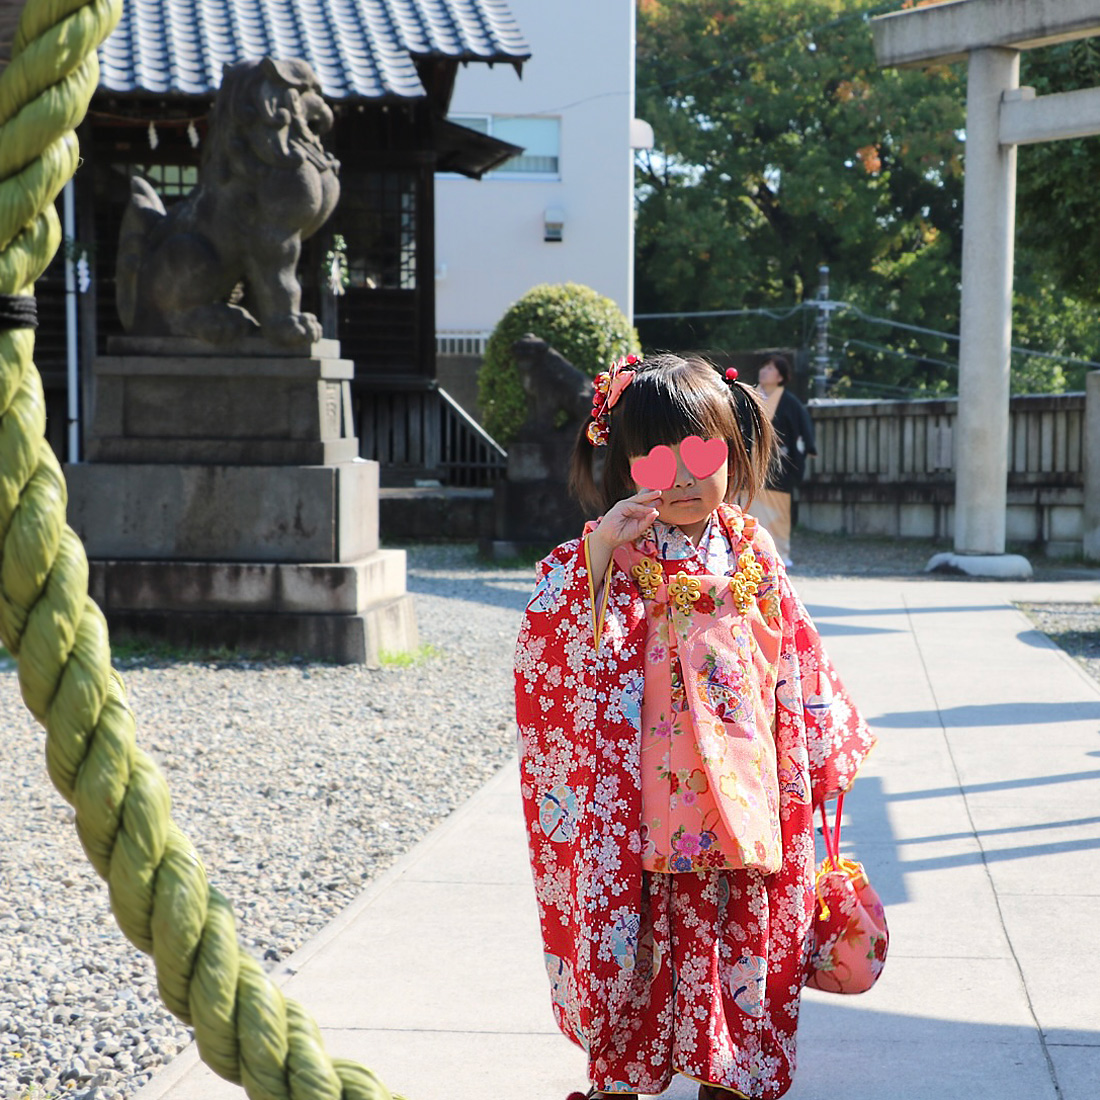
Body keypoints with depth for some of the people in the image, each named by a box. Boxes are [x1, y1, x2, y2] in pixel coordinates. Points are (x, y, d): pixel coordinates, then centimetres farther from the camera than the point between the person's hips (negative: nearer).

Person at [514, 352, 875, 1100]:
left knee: (739, 937, 10)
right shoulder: (613, 555, -5)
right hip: (642, 803, -3)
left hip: (740, 793, 3)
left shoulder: (752, 554, 6)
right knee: (634, 943, 4)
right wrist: (595, 554, -28)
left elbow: (795, 660, 14)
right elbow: (552, 646, -19)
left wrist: (822, 755, 16)